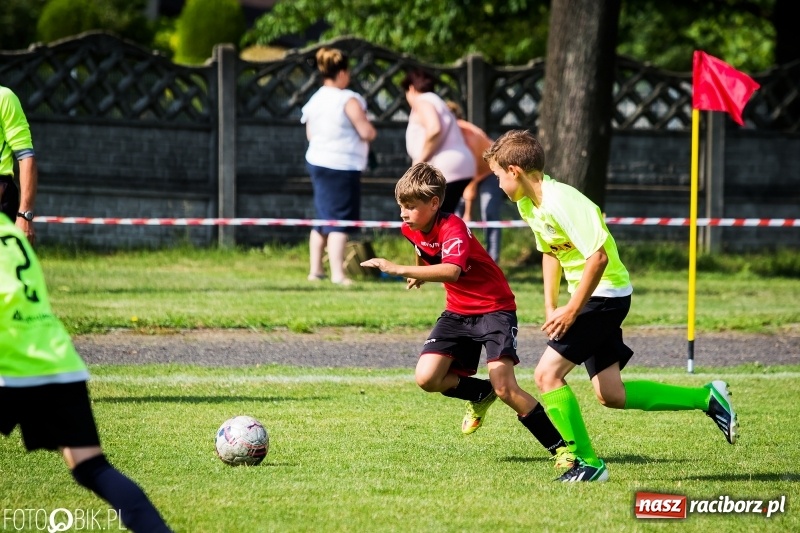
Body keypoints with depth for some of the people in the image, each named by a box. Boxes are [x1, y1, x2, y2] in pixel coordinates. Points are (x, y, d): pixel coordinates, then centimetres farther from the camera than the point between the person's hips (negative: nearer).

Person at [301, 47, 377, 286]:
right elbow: (367, 132, -17)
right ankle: (337, 273, -15)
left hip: (317, 162, 8)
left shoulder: (314, 101, 7)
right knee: (340, 221, -8)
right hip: (342, 166, -8)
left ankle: (315, 269, 20)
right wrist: (372, 131, 4)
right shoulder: (348, 100, -16)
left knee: (324, 217, 17)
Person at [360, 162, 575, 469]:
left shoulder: (452, 229, -26)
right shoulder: (412, 229, -1)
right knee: (427, 378, -11)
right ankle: (480, 395, 18)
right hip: (458, 312, 7)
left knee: (505, 388, -22)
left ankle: (561, 446, -10)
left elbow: (451, 271, -47)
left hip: (495, 308, -7)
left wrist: (399, 270, -51)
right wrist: (420, 273, 21)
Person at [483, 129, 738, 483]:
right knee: (611, 395, 11)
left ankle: (587, 463, -7)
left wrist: (572, 310, -24)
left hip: (605, 294, -10)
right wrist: (550, 307, 12)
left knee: (547, 373, -15)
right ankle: (708, 398, 20)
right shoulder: (527, 205, 6)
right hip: (594, 298, 10)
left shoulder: (560, 202, -24)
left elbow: (598, 256, -28)